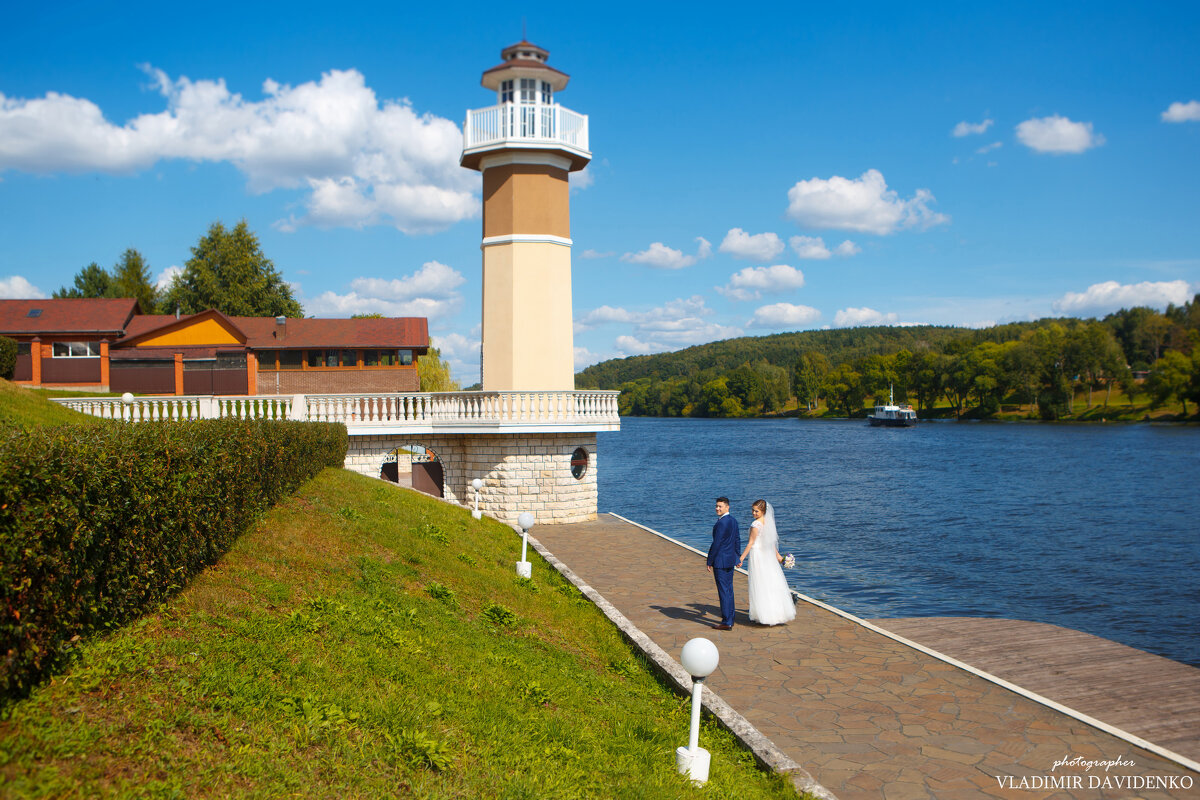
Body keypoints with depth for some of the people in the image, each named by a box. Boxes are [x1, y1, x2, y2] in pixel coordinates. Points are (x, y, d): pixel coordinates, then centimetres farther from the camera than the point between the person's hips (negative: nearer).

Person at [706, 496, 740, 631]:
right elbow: (738, 541, 16)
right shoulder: (733, 521, 9)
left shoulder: (721, 523, -19)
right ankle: (730, 618, 23)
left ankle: (726, 623, -1)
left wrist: (710, 562, -12)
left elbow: (716, 544, -19)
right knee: (729, 590, 15)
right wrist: (736, 557, 23)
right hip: (730, 560, 9)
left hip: (720, 561, -9)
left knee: (724, 591, -5)